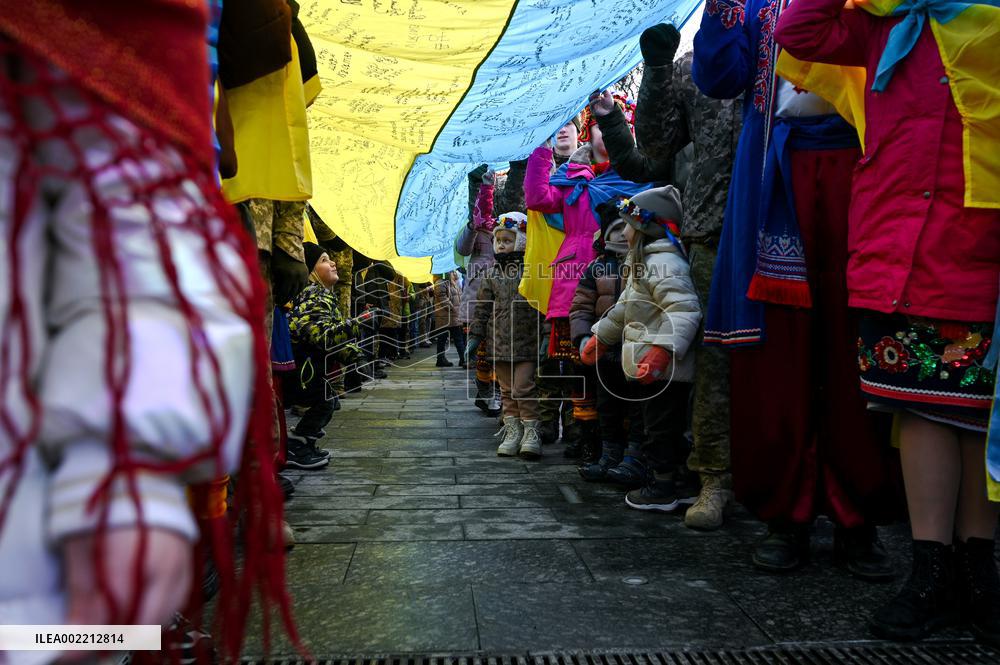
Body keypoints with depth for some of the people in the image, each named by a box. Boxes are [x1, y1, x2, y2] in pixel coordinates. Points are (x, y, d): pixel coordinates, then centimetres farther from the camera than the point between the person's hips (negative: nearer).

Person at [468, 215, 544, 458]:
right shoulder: (492, 274, 10)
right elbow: (482, 307, 13)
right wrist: (475, 336, 8)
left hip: (526, 341, -5)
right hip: (499, 342, 5)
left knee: (524, 387, -8)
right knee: (507, 390, 10)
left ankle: (531, 432, 2)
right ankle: (512, 430, 18)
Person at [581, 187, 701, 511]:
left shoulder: (664, 263, -17)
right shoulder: (643, 262, 18)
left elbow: (685, 310, -29)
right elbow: (625, 309, 30)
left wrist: (661, 351, -36)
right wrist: (599, 338, 34)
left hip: (664, 371, -10)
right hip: (649, 368, 10)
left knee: (659, 429, 0)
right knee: (669, 429, 16)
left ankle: (661, 490, 12)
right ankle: (682, 484, 26)